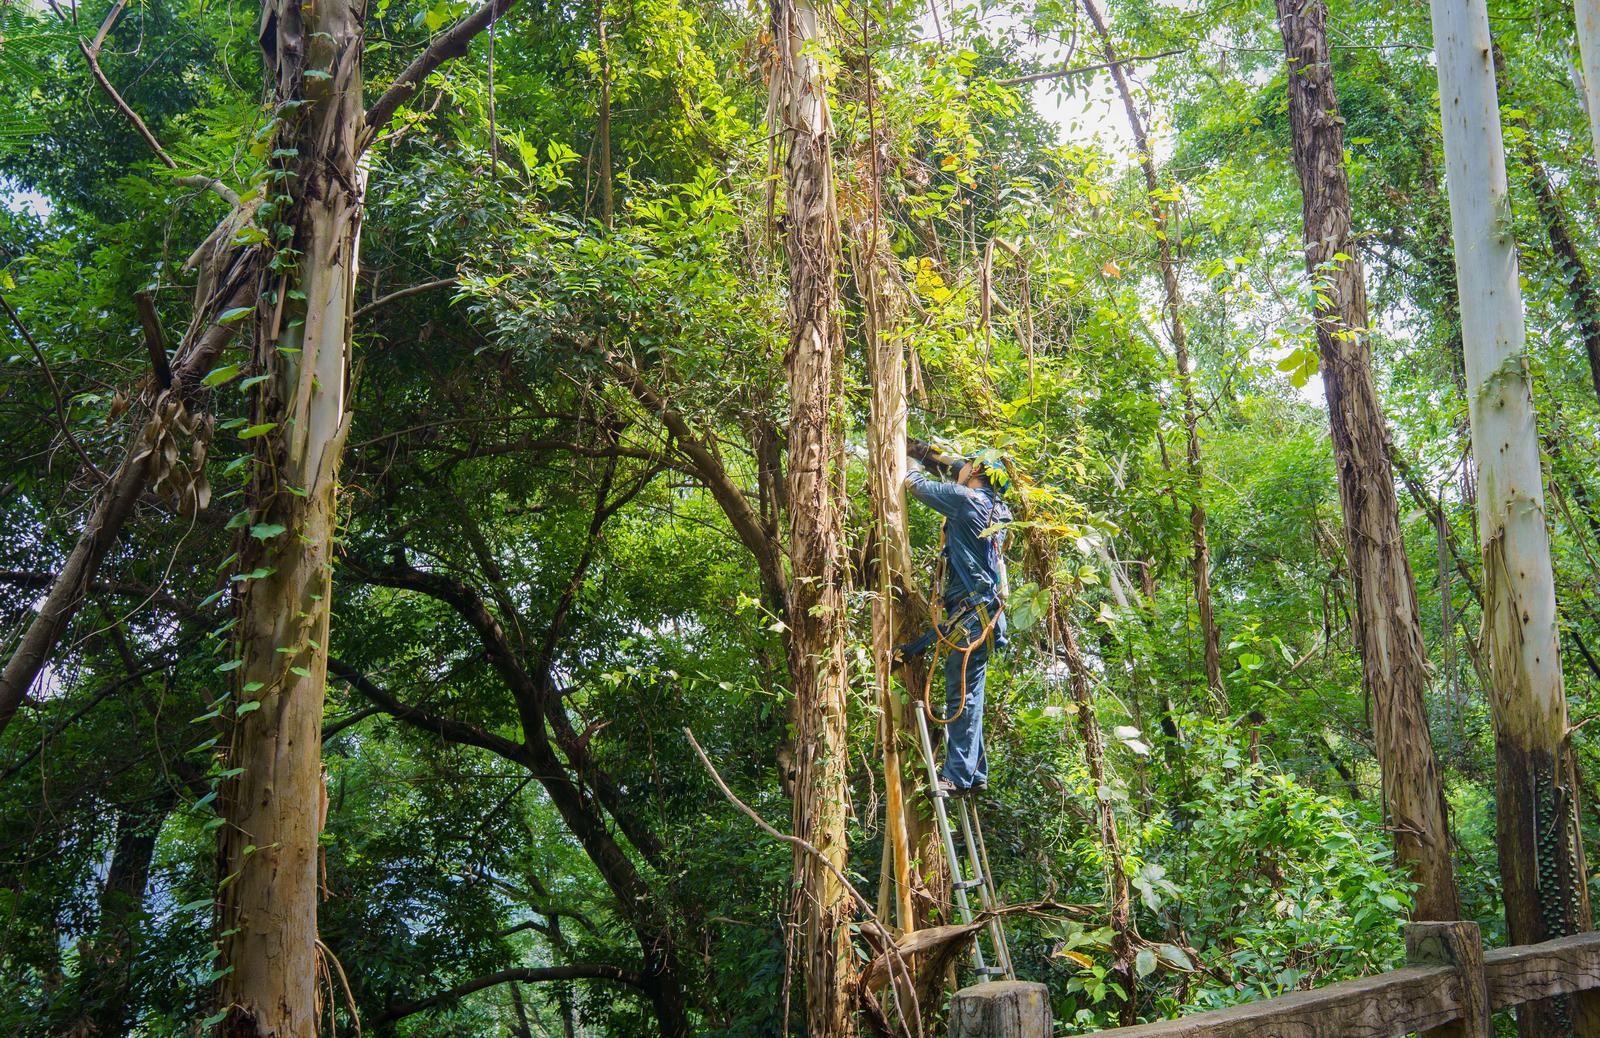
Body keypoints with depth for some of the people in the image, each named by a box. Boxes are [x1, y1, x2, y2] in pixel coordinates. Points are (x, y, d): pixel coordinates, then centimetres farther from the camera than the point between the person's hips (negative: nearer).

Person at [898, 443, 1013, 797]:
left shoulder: (965, 498, -9)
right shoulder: (994, 509, 16)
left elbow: (915, 484, 1)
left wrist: (916, 460, 21)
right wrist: (931, 455, 38)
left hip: (971, 612, -9)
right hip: (982, 612, 9)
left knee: (961, 695, -9)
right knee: (967, 694, 13)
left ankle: (957, 776, -10)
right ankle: (975, 773, 17)